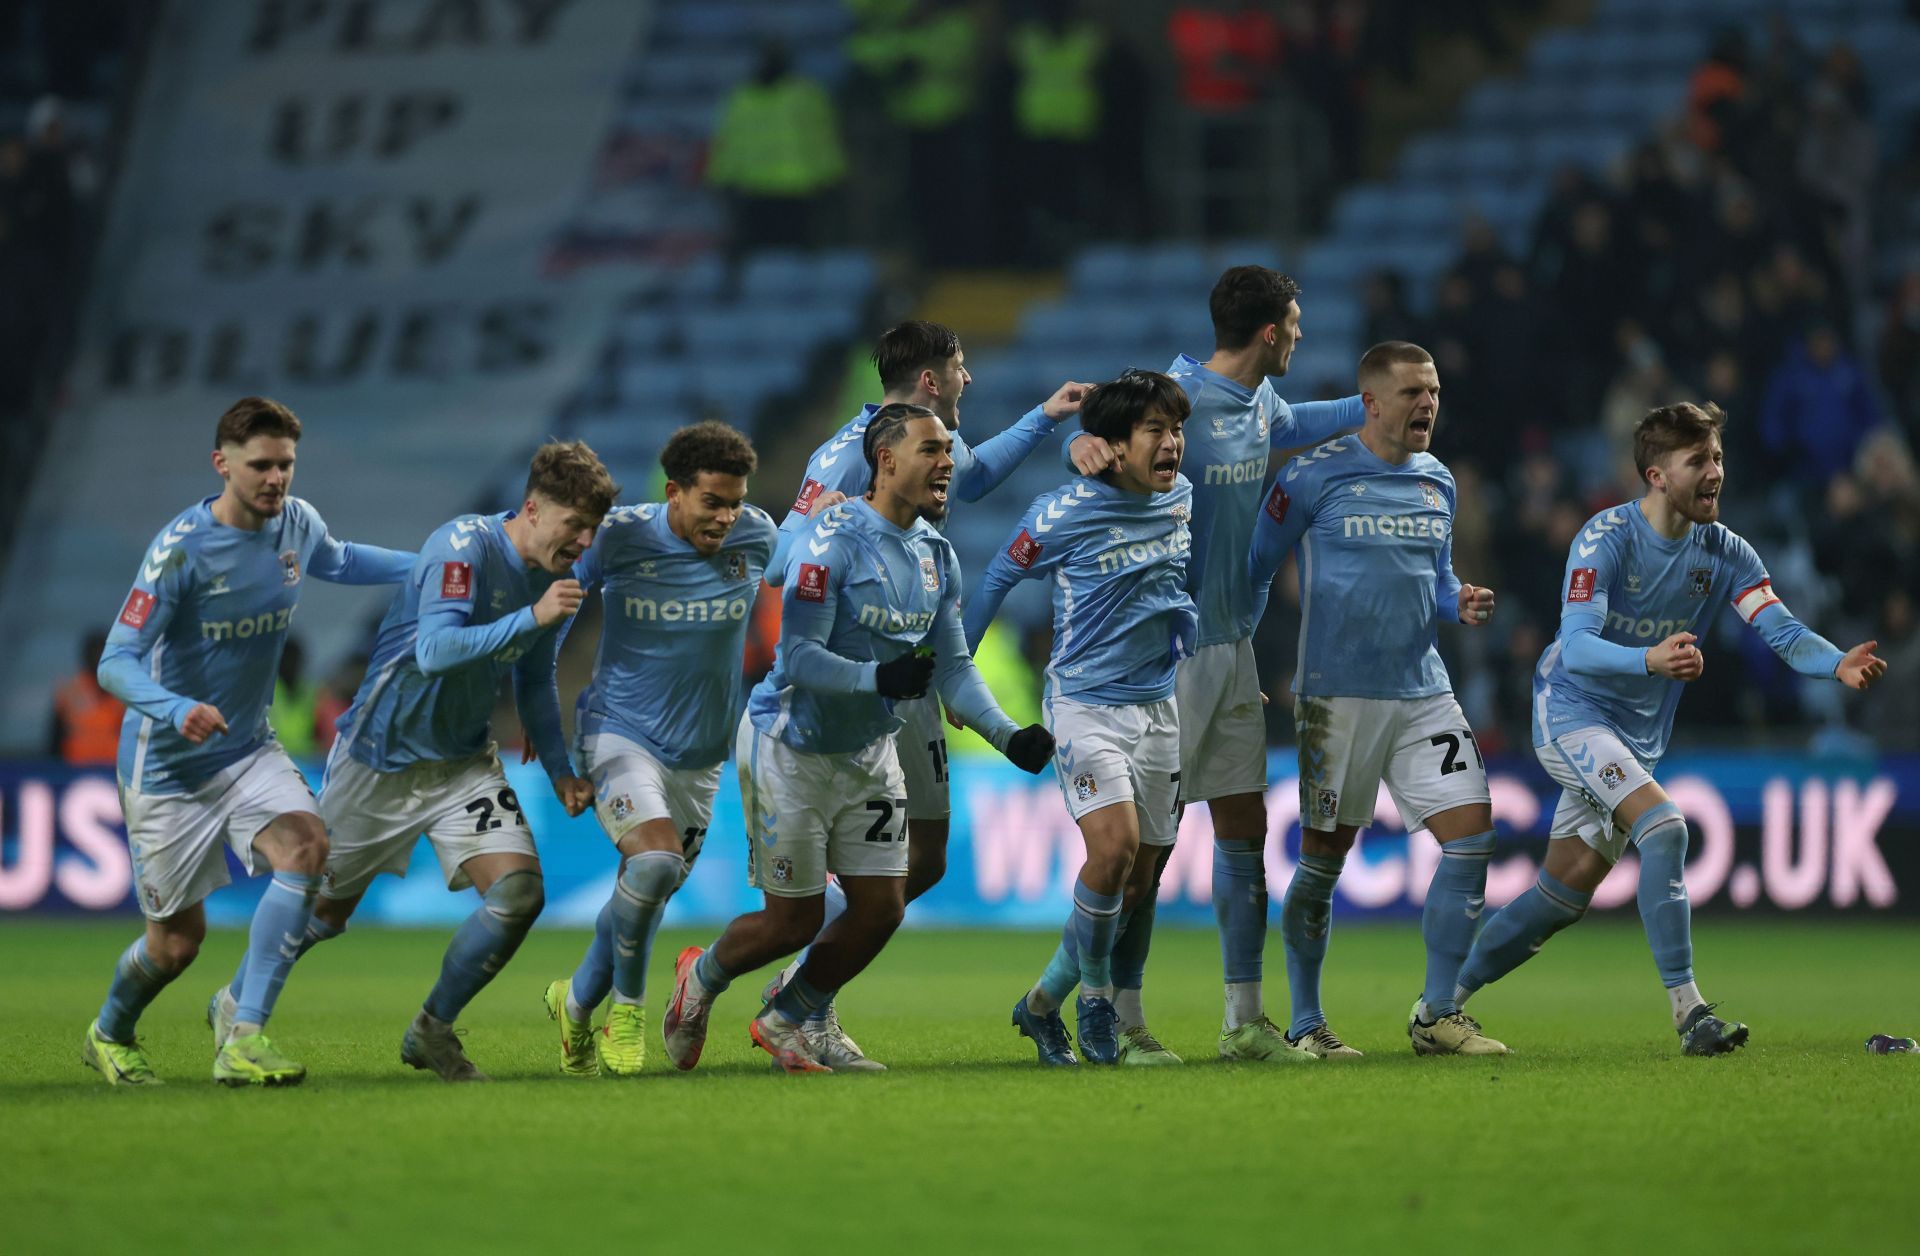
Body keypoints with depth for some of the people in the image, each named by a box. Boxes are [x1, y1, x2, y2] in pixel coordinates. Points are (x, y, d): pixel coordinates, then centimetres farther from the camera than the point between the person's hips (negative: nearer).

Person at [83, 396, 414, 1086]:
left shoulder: (297, 524, -3)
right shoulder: (181, 548, -22)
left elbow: (340, 563, 23)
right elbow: (115, 663, -25)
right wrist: (177, 709, -44)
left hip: (248, 747, 5)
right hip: (167, 763, -5)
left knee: (305, 845, -25)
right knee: (177, 940, 3)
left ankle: (243, 1036, -23)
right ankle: (109, 1035, 37)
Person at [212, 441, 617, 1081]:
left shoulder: (554, 574, 1)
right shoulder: (464, 545, -23)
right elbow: (434, 652, -35)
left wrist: (559, 770, 7)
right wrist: (533, 616, -39)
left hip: (465, 763, 6)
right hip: (384, 756, -6)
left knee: (519, 891, -13)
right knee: (325, 907, 8)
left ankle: (432, 1031, 6)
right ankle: (234, 1005, 35)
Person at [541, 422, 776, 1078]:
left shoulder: (757, 537, -6)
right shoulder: (620, 535, -15)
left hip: (699, 752, 4)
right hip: (620, 731, -4)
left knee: (648, 893, 10)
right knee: (655, 859, -27)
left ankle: (577, 1001, 37)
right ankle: (627, 1002, -4)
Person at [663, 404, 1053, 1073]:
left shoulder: (936, 555, 3)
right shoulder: (833, 541, -21)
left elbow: (953, 668, 6)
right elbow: (799, 658, -26)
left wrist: (1008, 735, -8)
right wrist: (881, 678, -40)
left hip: (868, 754, 7)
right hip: (792, 747, -7)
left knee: (881, 909, 2)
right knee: (795, 920, -1)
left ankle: (785, 1020, 24)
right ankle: (701, 978, 30)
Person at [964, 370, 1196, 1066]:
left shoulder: (1183, 500, 4)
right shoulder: (1063, 513, -13)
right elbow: (997, 578, 2)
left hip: (1160, 707, 6)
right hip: (1085, 701, -6)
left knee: (1140, 876, 4)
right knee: (1115, 844, -24)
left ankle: (1043, 1003, 21)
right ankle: (1093, 995, -4)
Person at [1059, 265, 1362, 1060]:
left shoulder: (1259, 402, 10)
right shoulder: (1176, 400, -17)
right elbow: (1116, 436, -25)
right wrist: (1086, 445, -48)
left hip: (1234, 644, 9)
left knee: (1244, 827, 8)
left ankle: (1244, 1020, 12)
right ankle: (1120, 1019, 3)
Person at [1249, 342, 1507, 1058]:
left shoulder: (1437, 482, 12)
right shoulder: (1314, 478, -6)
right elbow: (1254, 569, 2)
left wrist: (1462, 607, 1)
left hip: (1423, 691, 5)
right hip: (1338, 696, -5)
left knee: (1472, 835, -5)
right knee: (1324, 856, -1)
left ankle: (1437, 1017, 4)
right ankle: (1305, 1024, 11)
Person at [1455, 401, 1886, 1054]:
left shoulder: (1723, 551, -3)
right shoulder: (1605, 538, -20)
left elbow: (1781, 628, -13)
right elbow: (1577, 645, -30)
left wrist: (1837, 663, -35)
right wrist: (1651, 660, -49)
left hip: (1638, 738, 7)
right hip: (1572, 712, -7)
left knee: (1566, 893, 10)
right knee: (1663, 827, -27)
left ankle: (1442, 1002, 24)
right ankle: (1688, 1010, -27)